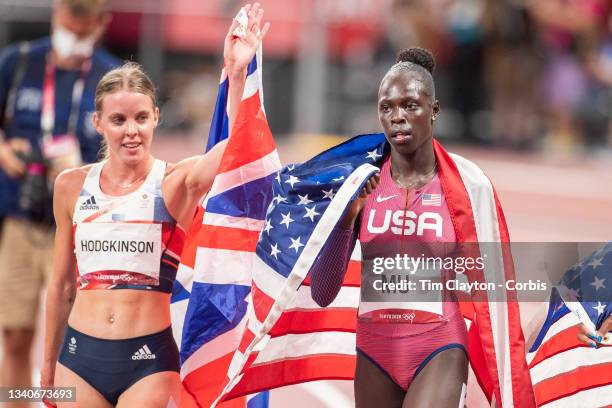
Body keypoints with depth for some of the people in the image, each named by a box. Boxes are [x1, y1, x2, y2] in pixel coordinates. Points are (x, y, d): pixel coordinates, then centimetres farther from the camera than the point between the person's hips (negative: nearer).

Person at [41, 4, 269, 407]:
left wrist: (237, 73, -37)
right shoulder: (73, 186, 6)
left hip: (149, 363, -3)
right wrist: (48, 365, 19)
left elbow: (237, 147, -24)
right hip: (80, 356, 3)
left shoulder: (176, 182, -4)